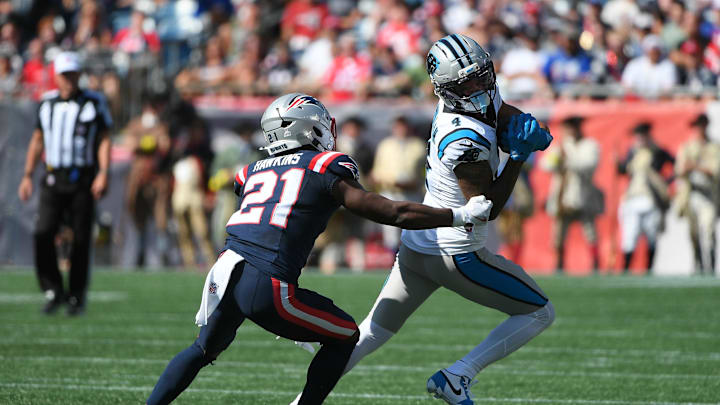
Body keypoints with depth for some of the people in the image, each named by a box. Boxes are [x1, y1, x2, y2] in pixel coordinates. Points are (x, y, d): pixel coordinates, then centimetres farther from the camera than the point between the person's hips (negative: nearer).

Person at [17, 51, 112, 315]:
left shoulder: (94, 103, 1)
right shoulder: (47, 103, 11)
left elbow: (104, 140, 0)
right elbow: (38, 140, 18)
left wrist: (103, 174, -12)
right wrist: (27, 176, 13)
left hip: (83, 179, -2)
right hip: (53, 179, 2)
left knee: (81, 239, 0)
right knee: (43, 234, -13)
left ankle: (76, 297, 11)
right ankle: (53, 290, -1)